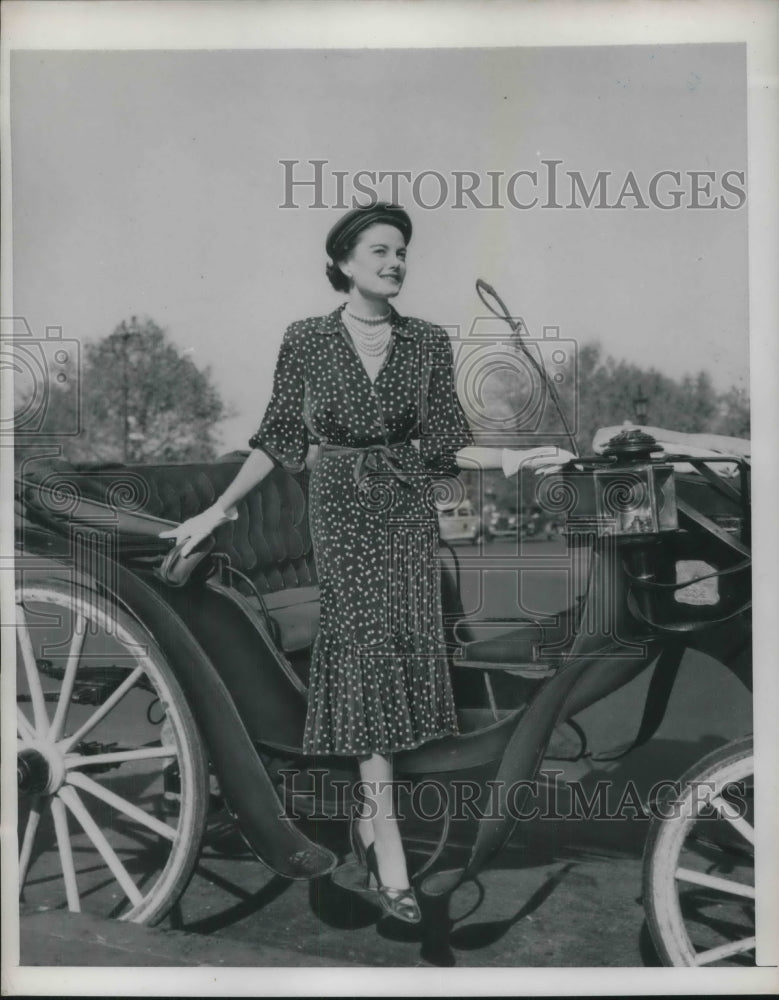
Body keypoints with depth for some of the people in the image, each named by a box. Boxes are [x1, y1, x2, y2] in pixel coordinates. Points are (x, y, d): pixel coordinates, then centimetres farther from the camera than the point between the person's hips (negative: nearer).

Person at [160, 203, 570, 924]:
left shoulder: (428, 341, 4)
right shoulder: (306, 341, 0)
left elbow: (443, 442, 4)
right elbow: (279, 438, 3)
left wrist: (506, 459, -12)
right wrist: (219, 509, -1)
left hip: (407, 505, 2)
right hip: (340, 506, -2)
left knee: (407, 641, -4)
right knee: (367, 643, -10)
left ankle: (370, 811, 13)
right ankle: (386, 831, -6)